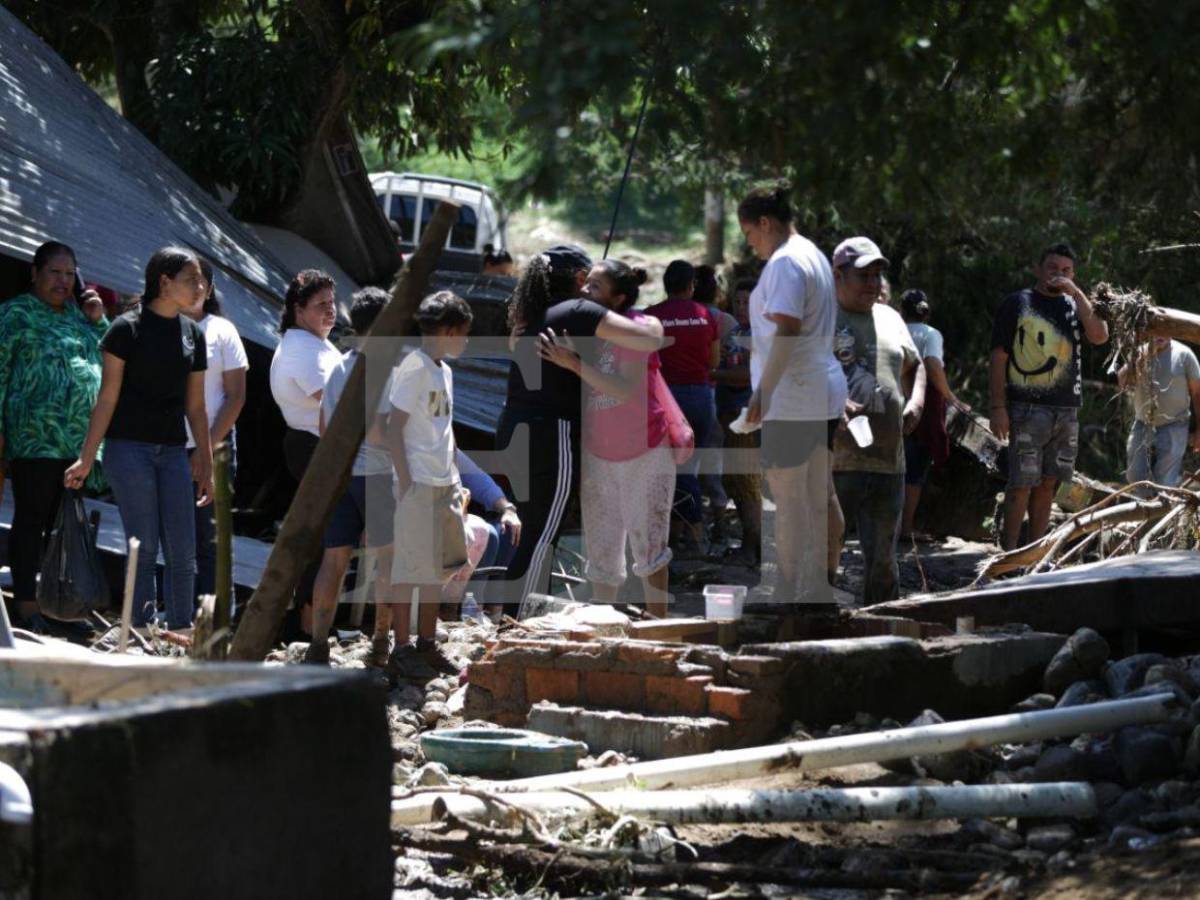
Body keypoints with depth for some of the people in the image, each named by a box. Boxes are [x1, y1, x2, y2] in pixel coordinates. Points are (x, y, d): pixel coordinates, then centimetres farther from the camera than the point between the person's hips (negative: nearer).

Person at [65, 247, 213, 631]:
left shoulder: (192, 334, 11)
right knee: (144, 547, -6)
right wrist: (86, 458, -6)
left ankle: (181, 634, 5)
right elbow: (108, 397, -5)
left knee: (183, 551, -1)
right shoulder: (128, 329, -5)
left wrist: (206, 465, 14)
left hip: (173, 452, 5)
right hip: (129, 448, -5)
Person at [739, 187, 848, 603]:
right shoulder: (813, 254, 15)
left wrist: (762, 392, -23)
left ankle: (787, 590, -2)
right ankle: (821, 583, 18)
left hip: (792, 399, -10)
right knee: (820, 494, 13)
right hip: (825, 393, 10)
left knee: (788, 498, -4)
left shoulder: (784, 262, -16)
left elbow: (786, 330, -24)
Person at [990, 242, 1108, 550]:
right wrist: (998, 407, -9)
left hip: (1067, 409, 4)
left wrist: (1075, 292, -8)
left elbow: (1099, 336, -5)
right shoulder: (1018, 304, 2)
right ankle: (1009, 554, -3)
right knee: (1022, 484, -8)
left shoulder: (1074, 305, 14)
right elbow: (998, 358, -1)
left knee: (1047, 484, 7)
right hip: (1027, 408, -4)